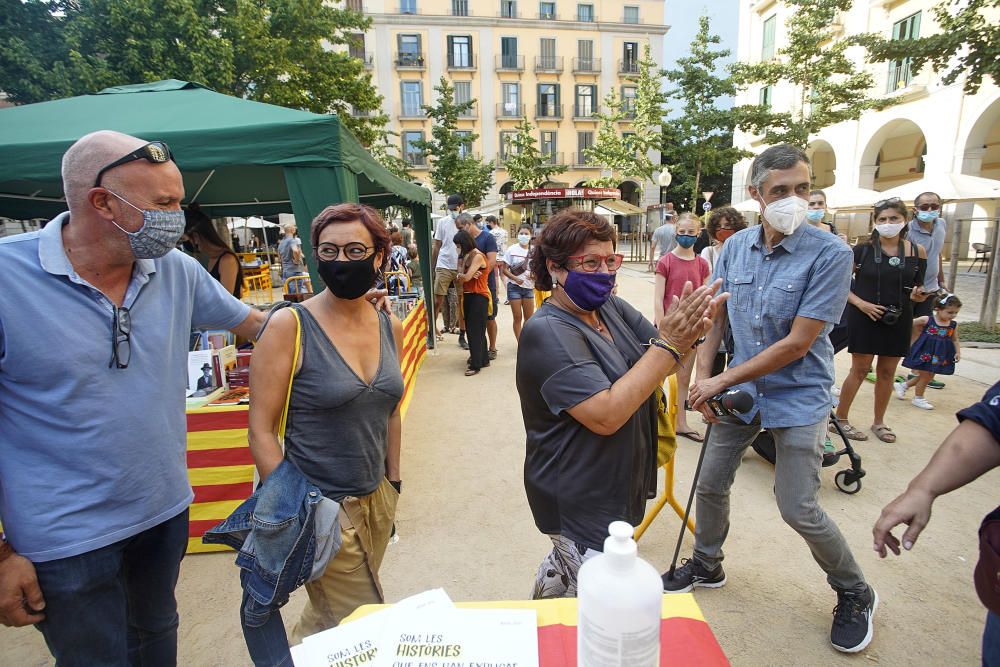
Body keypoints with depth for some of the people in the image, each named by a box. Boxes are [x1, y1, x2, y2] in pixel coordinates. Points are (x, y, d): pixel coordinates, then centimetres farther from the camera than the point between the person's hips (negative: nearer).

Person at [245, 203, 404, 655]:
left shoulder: (391, 327, 1)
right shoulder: (289, 325, -15)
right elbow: (261, 430, -12)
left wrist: (393, 484, 13)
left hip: (376, 500, 5)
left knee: (326, 621, 21)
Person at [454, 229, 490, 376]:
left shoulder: (478, 256, -14)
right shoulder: (466, 256, 13)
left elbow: (466, 277, -20)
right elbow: (461, 277, 5)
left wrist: (461, 276, 1)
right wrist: (466, 276, -15)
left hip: (479, 297, -9)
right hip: (469, 296, 9)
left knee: (475, 330, -6)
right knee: (472, 329, 14)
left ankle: (476, 365, 0)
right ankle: (483, 359, 25)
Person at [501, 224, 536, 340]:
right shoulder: (512, 250, -6)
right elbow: (504, 269, -5)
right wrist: (515, 278, -20)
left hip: (529, 287, 2)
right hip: (514, 287, -2)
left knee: (529, 317, 11)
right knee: (518, 318, 5)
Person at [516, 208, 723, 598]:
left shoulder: (611, 307, 1)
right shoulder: (547, 332, -24)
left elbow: (659, 367, -1)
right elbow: (606, 415, -31)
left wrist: (688, 334, -22)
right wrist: (667, 344, -29)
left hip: (614, 490, 8)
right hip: (580, 506, -8)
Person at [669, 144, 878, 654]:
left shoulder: (830, 254, -17)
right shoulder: (735, 247, -2)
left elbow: (796, 345, -20)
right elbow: (715, 316, 5)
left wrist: (723, 379, -17)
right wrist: (702, 379, -4)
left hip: (797, 397, -4)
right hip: (740, 389, 5)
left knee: (798, 509, 1)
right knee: (711, 485, 13)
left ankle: (855, 594, 31)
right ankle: (706, 565, 39)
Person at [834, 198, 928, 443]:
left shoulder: (917, 252, 2)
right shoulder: (863, 250, -7)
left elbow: (918, 289, 12)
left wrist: (918, 295, -10)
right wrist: (861, 303, -17)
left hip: (898, 321, 3)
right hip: (865, 318, -3)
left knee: (887, 372, 11)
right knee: (860, 369, 0)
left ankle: (879, 422, 25)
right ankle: (840, 419, 11)